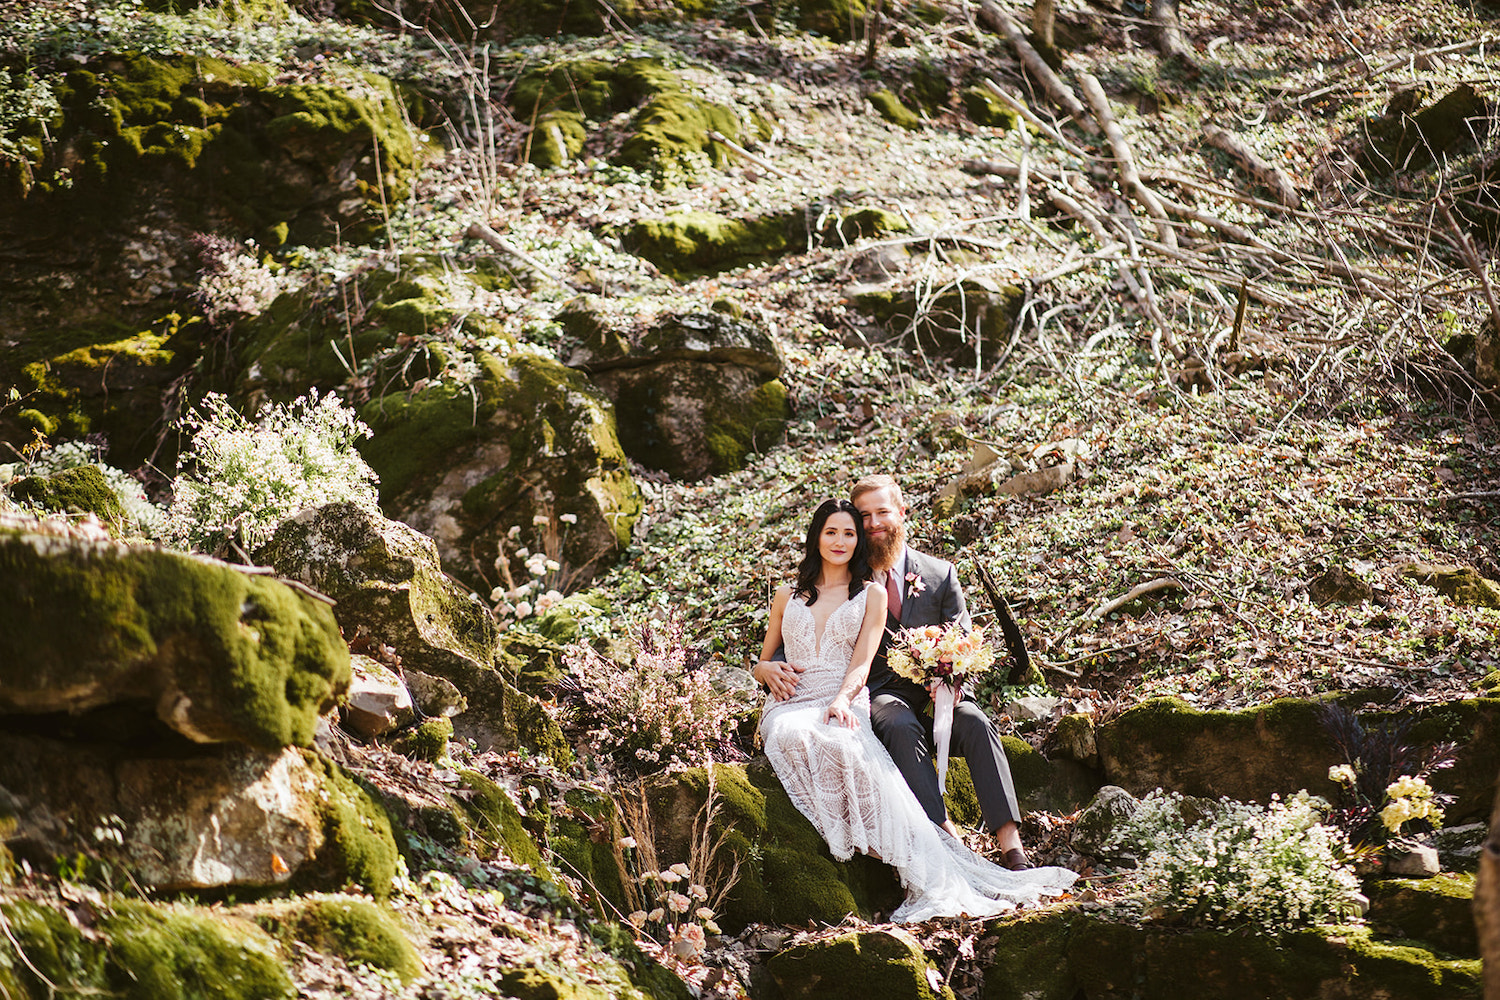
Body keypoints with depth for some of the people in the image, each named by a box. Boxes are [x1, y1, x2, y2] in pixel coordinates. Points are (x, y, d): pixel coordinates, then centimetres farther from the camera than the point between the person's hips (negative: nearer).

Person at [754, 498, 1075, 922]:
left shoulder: (870, 594, 18)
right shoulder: (788, 597, 25)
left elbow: (862, 660, 4)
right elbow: (762, 660, 29)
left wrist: (842, 700, -17)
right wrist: (768, 669, 2)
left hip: (845, 707, -1)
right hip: (789, 706, 2)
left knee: (842, 745, -40)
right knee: (799, 739, -39)